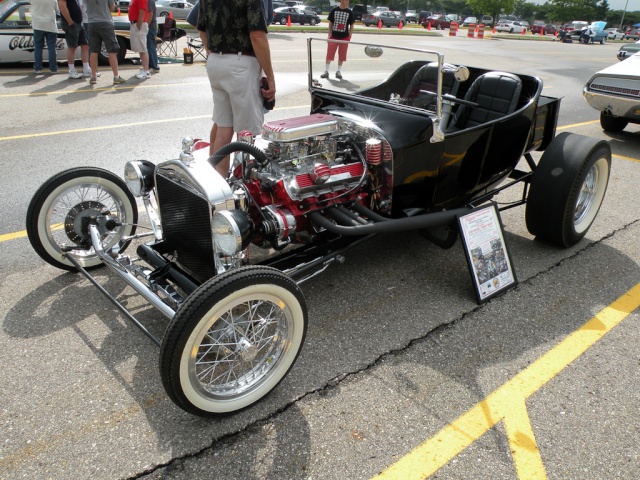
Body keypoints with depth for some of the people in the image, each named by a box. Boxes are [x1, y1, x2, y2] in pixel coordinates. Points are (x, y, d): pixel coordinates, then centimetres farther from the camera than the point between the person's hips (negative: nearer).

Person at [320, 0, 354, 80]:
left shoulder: (349, 12, 1)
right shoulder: (334, 10, 0)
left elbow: (351, 25, 5)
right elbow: (330, 23, 5)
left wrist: (350, 37, -3)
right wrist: (329, 35, -1)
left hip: (344, 37, 1)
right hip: (334, 36, -1)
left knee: (342, 56, 6)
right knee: (329, 55, -1)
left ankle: (338, 72, 19)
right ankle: (326, 71, 8)